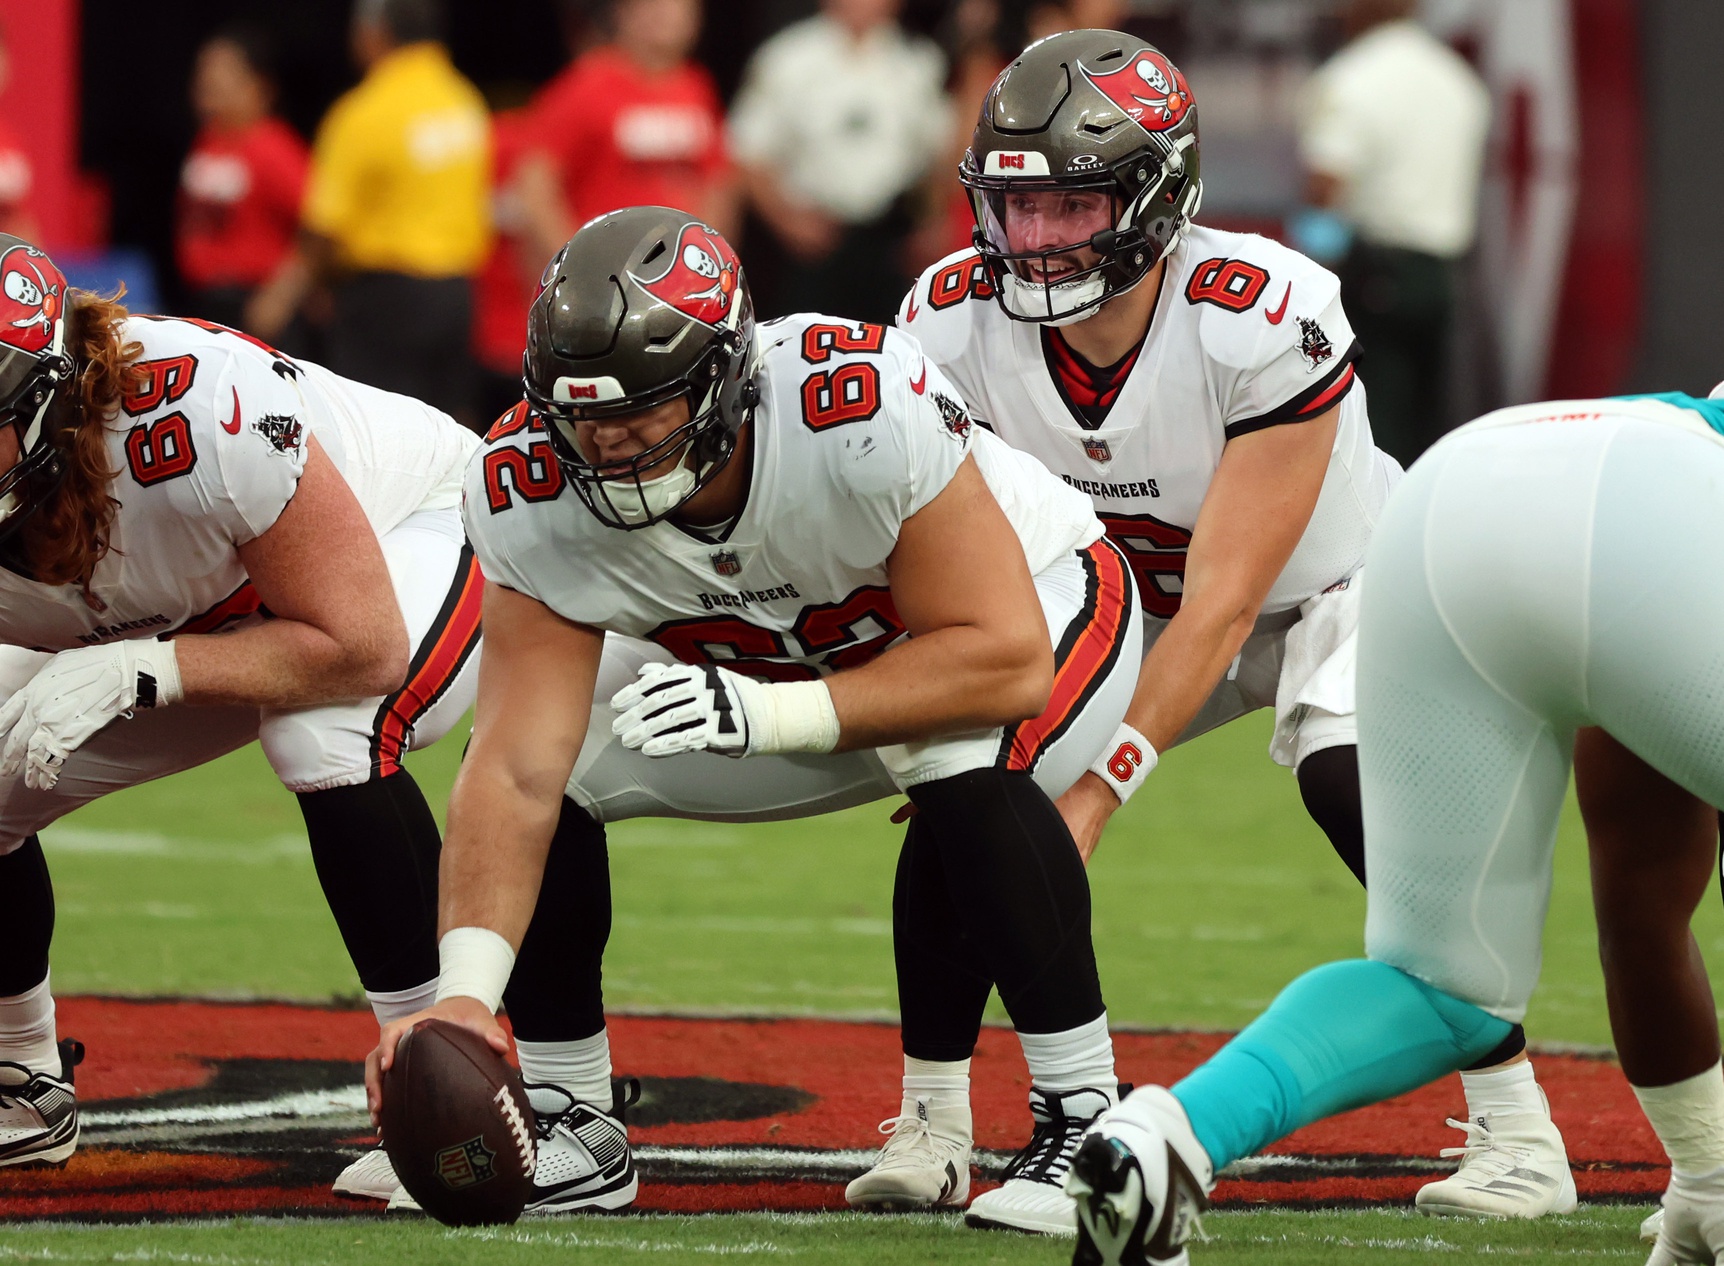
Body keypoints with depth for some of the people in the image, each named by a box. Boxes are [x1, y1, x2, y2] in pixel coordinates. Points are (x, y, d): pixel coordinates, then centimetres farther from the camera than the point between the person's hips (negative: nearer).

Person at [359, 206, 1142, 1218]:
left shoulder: (857, 407, -41)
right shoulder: (534, 491, -26)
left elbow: (1006, 662, -37)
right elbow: (517, 775, -28)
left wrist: (770, 716, -43)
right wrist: (465, 991, -41)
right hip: (762, 661, 5)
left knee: (966, 772, -36)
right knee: (559, 767, -11)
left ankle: (1087, 1119, -24)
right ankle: (573, 1131, 7)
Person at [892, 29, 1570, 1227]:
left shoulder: (1265, 320, -36)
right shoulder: (955, 321, -22)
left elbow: (1223, 601, -34)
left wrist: (1097, 790, -37)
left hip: (1333, 584, -5)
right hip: (1132, 602, 5)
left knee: (1354, 780, -32)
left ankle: (1517, 1131, -21)